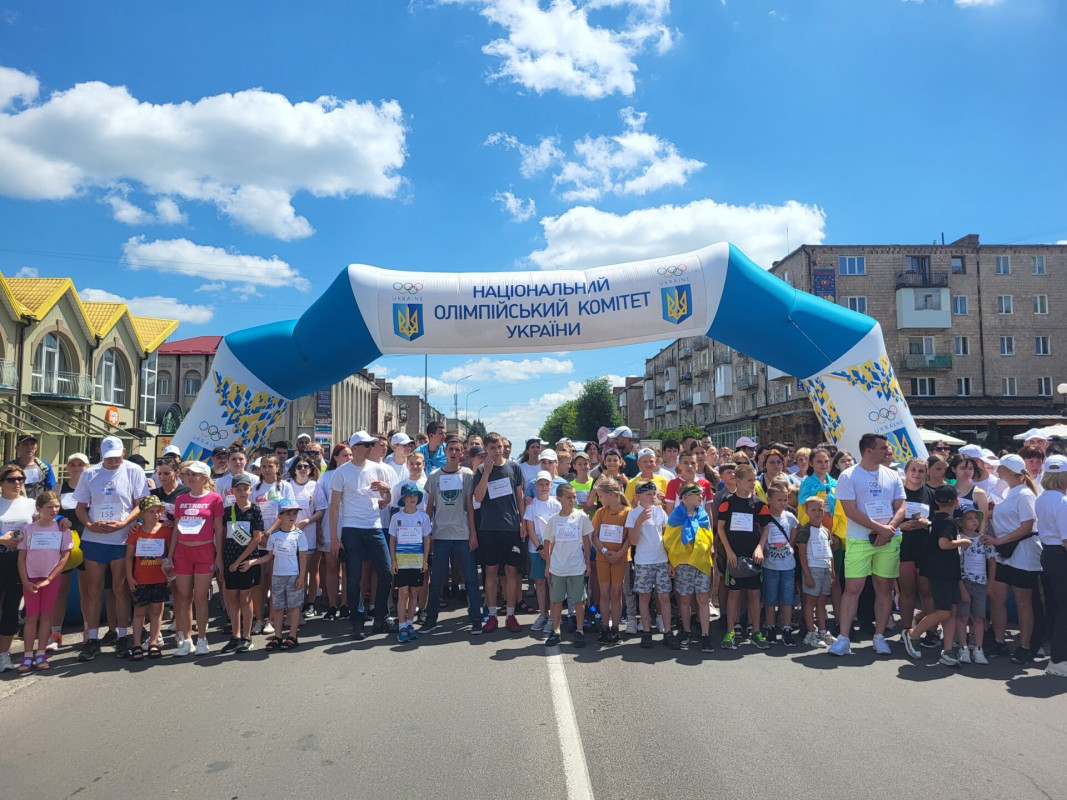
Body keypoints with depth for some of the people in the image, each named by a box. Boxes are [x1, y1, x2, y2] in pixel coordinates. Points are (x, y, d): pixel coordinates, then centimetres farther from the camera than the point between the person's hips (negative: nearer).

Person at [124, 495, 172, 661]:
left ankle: (153, 643, 16)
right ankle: (137, 645, 12)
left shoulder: (166, 530, -1)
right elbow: (129, 555, 0)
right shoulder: (136, 531, -3)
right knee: (139, 611, 6)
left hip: (160, 579, 1)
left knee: (156, 611, 8)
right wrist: (129, 577, -4)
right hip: (140, 580, -1)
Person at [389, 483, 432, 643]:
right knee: (403, 592, -4)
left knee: (414, 593, 7)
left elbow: (426, 539, 7)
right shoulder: (397, 517, 1)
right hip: (401, 561, -1)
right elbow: (392, 540, 5)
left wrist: (425, 560, 2)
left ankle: (410, 623, 18)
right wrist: (393, 560, -1)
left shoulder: (423, 516, 2)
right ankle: (402, 626, 3)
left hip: (418, 562, 1)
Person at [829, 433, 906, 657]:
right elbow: (850, 511, -10)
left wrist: (889, 529, -10)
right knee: (852, 588, -5)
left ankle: (879, 637, 19)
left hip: (889, 540, 4)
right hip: (859, 540, -4)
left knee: (885, 587, 7)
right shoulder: (848, 476, -3)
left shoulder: (893, 476, 11)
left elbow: (901, 508, 8)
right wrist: (880, 528, -12)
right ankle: (843, 638, 0)